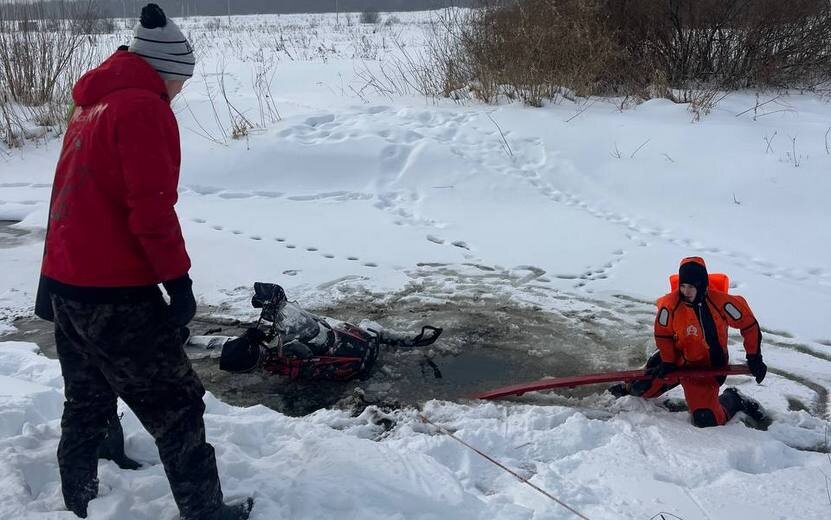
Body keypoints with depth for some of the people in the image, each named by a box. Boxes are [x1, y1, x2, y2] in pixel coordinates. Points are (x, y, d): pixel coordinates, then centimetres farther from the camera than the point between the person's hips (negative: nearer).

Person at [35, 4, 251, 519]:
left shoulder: (92, 106, 16)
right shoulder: (144, 108, -13)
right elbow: (151, 208, -20)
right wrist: (178, 280, -13)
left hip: (66, 283, 9)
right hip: (115, 292, -9)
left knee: (87, 403, 20)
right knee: (176, 405, 0)